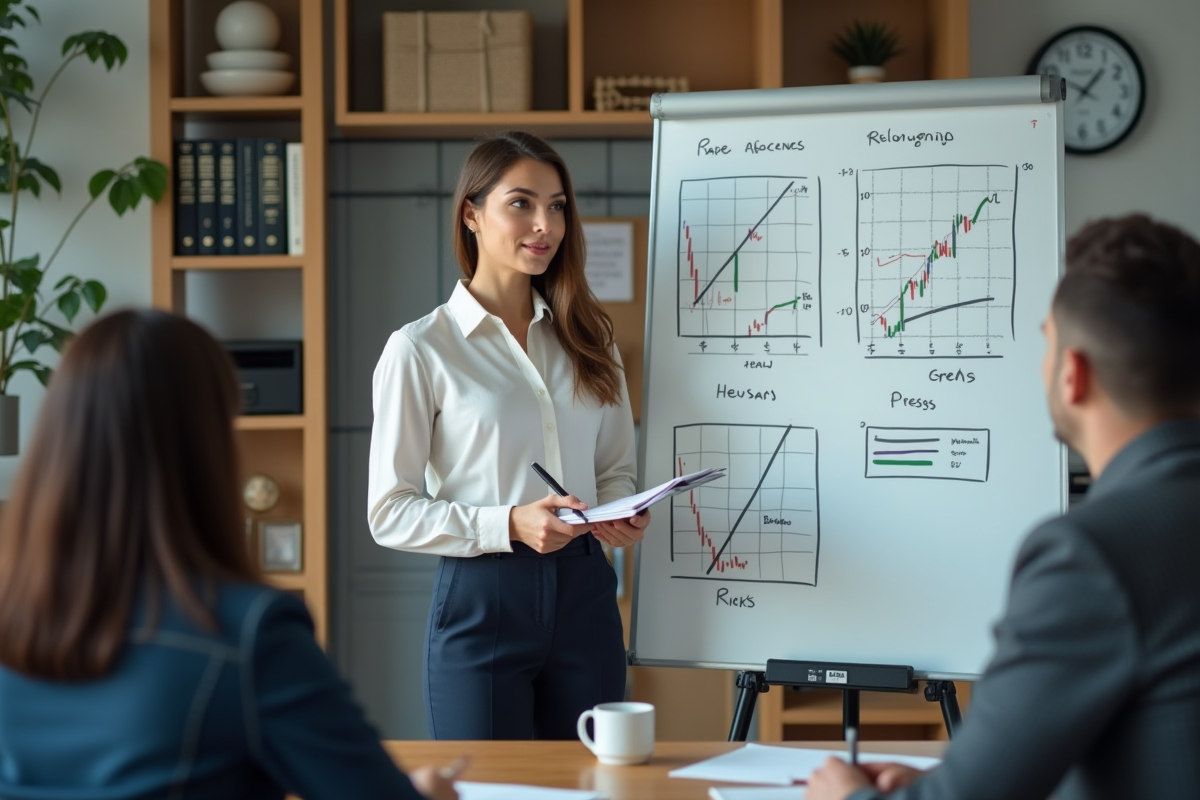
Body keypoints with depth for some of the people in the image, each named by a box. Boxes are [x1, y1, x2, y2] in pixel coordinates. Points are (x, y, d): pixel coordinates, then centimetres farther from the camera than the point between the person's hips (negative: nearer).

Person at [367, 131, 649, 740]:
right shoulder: (420, 350, -4)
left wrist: (619, 514, -4)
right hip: (482, 600, -4)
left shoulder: (586, 337, 12)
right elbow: (390, 514, -7)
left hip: (585, 594, 4)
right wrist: (511, 524, -19)